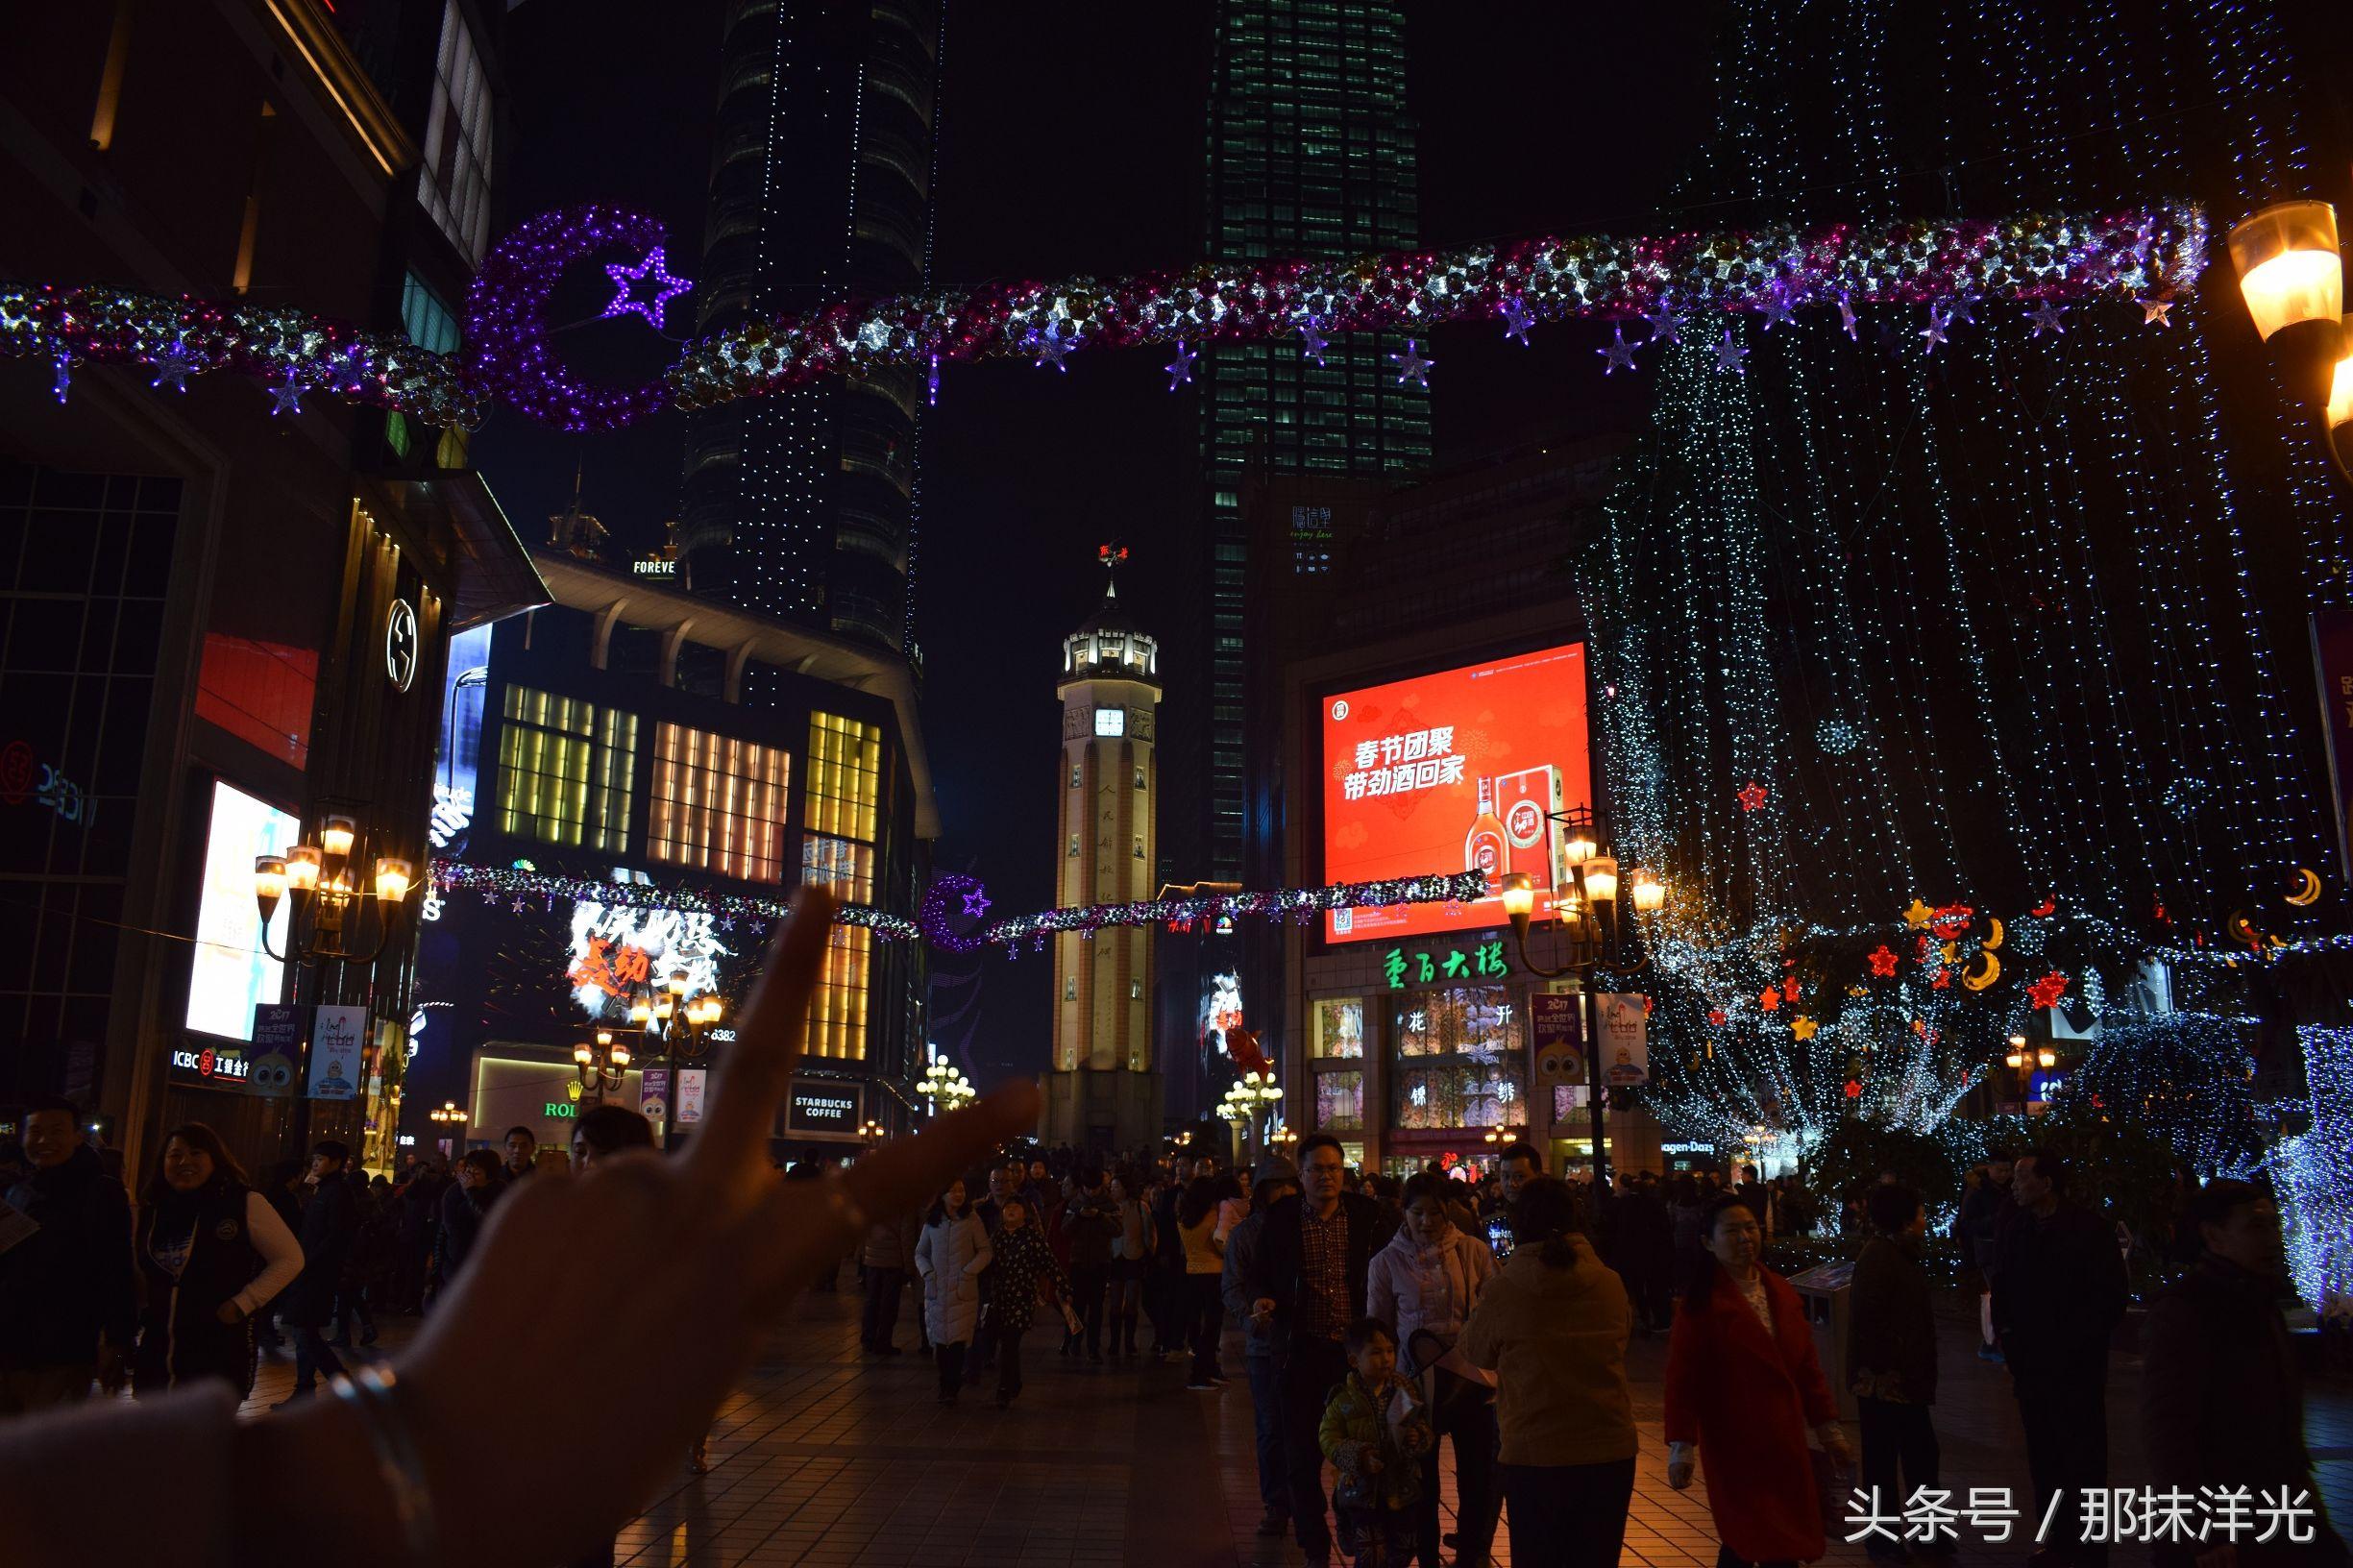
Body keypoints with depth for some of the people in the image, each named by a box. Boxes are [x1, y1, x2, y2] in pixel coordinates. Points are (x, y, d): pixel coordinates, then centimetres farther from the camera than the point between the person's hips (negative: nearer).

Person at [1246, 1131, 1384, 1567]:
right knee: (1302, 1453, 6)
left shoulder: (1366, 1214, -1)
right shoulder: (1280, 1219, 0)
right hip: (1303, 1351, 0)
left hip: (1357, 1350, 0)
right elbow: (1260, 1275, 9)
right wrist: (1262, 1299, -12)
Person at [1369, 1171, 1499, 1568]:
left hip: (1471, 1375, 0)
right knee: (1421, 1475, 11)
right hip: (1417, 1381, 0)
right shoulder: (1386, 1262, -1)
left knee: (1478, 1474, 8)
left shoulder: (1474, 1252, -3)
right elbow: (1377, 1327, 7)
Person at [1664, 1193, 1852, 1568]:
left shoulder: (1781, 1292, 7)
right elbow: (1682, 1377, -12)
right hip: (1734, 1443, -5)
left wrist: (1828, 1427, 12)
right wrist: (1681, 1446, -15)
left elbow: (1806, 1365, 12)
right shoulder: (1701, 1299, -11)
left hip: (1784, 1440, 5)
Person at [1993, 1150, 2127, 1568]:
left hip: (2077, 1363, -4)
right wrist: (2007, 1336, 5)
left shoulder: (2089, 1228, -11)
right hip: (2030, 1361, 4)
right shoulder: (2012, 1227, 2)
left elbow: (2111, 1298, -6)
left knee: (2084, 1457, 4)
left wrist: (2078, 1344, -10)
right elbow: (2001, 1287, 12)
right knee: (2043, 1456, 11)